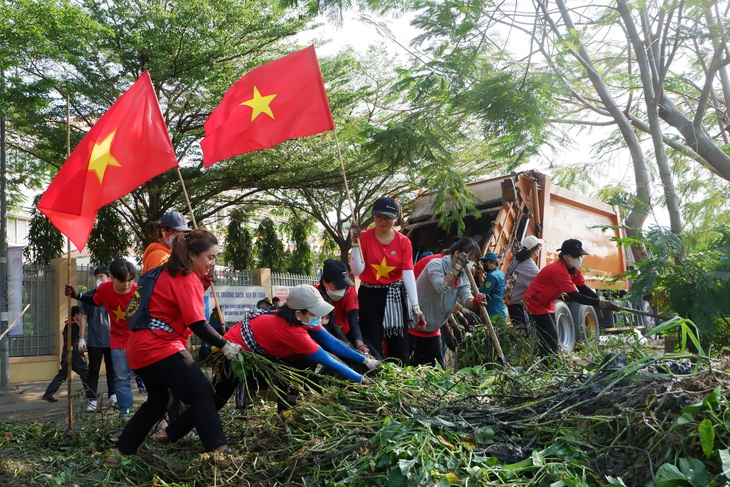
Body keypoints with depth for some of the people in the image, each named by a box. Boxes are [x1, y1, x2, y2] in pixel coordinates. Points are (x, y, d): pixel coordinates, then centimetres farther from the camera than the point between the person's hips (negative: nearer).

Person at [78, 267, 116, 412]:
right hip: (94, 341, 0)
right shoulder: (89, 296, 3)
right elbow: (83, 317, 4)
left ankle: (113, 395, 22)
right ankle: (93, 400, 5)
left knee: (112, 370, 10)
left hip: (112, 340, 1)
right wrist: (81, 338, -1)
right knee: (93, 371, 2)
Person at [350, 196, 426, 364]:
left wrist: (415, 307, -19)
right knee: (373, 345, 1)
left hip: (395, 296, 1)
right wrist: (355, 243, -20)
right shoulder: (364, 237, -5)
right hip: (369, 295, -1)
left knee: (400, 345, 5)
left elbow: (408, 274, -11)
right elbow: (357, 271, -11)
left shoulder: (404, 242, -3)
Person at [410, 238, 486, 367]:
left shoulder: (463, 276, 3)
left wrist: (475, 302, -36)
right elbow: (440, 286, -35)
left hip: (433, 329, 7)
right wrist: (458, 267, -34)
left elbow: (466, 298, -15)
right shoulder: (436, 264, -16)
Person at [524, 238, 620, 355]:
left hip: (547, 304, 10)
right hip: (536, 304, -10)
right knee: (551, 342, -14)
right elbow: (574, 296, -34)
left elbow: (583, 289, -4)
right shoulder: (559, 270, -30)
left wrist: (601, 301, -20)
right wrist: (600, 303, -37)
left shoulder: (574, 268, -1)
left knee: (552, 340, 13)